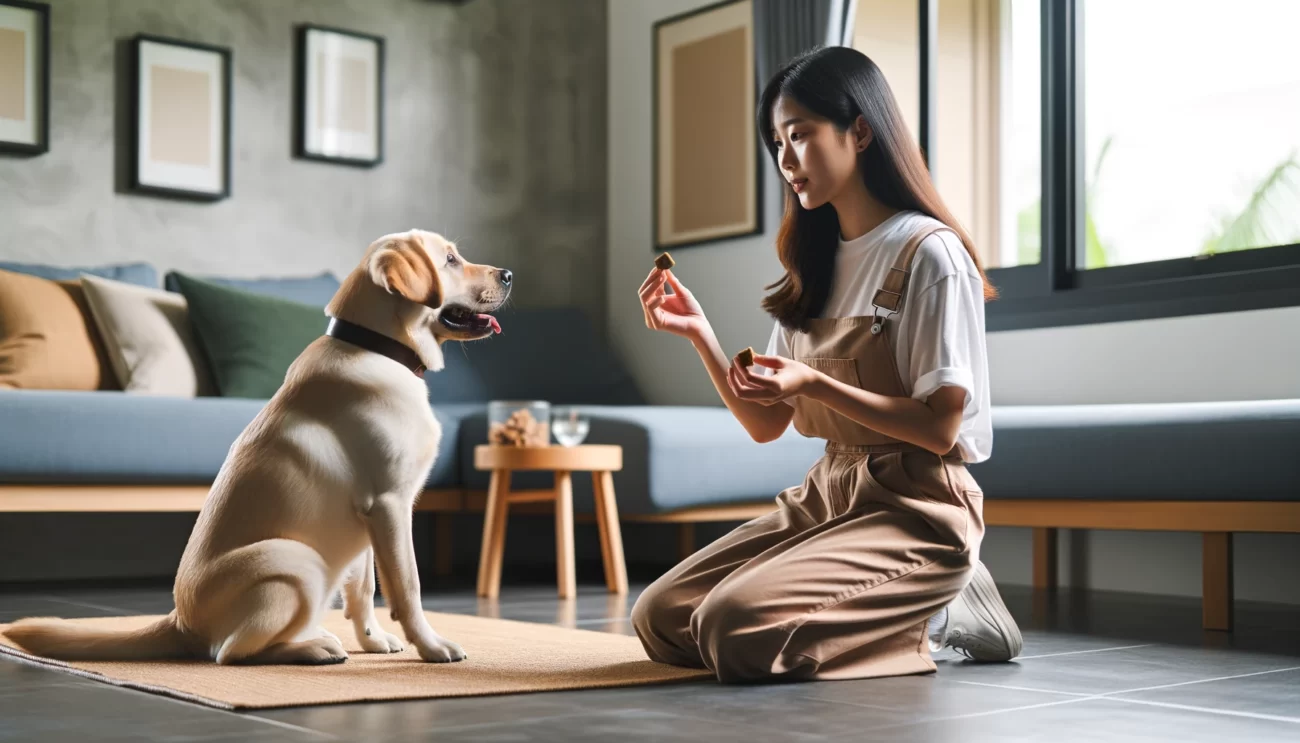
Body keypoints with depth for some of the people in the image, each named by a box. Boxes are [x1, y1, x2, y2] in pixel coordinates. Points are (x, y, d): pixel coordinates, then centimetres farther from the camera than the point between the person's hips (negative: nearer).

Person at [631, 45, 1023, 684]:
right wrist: (699, 333, -1)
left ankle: (937, 616, -3)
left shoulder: (929, 254, -10)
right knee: (659, 619, -5)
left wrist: (814, 385, -23)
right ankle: (888, 610, 7)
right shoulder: (817, 265, 14)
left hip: (914, 509, -8)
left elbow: (940, 428, -14)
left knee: (738, 631, -27)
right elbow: (766, 425, 11)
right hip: (824, 497, 8)